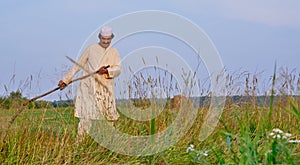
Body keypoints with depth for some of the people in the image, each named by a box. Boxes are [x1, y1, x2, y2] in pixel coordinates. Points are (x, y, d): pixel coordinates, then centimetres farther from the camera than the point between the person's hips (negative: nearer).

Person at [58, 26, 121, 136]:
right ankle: (81, 136, -4)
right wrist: (65, 79, 6)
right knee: (87, 114, -8)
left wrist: (107, 71, -20)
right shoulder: (91, 49, 6)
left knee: (110, 113, -2)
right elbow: (78, 65, 8)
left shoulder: (114, 52, 13)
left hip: (105, 87, 2)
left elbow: (118, 69, 2)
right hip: (89, 85, -2)